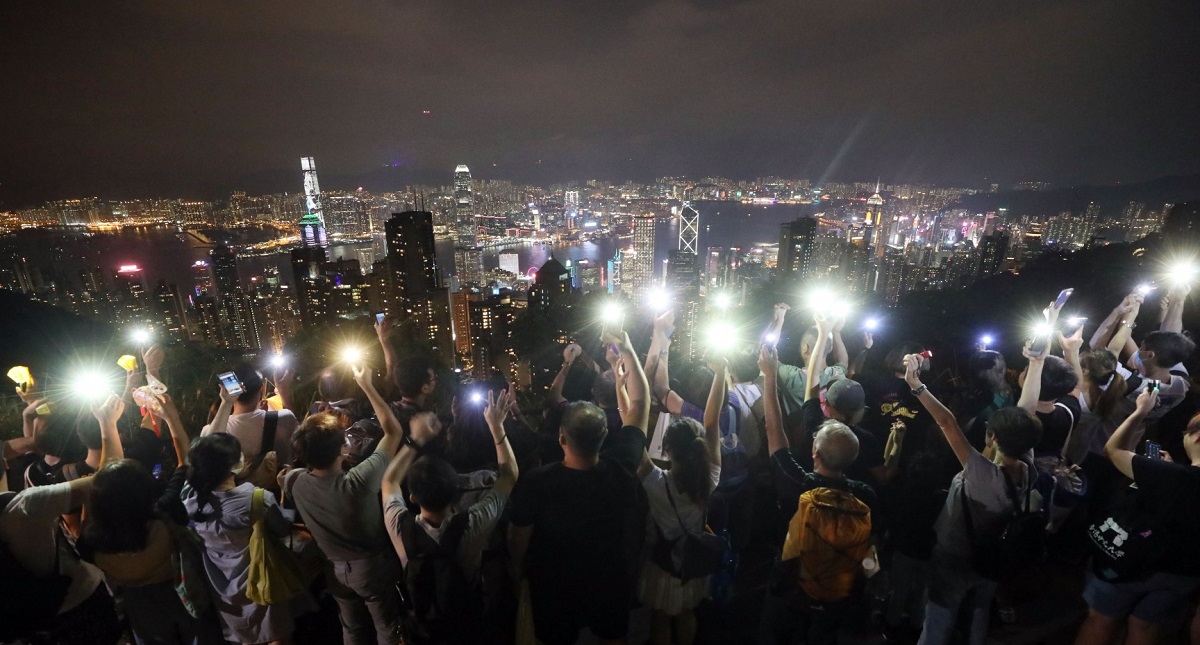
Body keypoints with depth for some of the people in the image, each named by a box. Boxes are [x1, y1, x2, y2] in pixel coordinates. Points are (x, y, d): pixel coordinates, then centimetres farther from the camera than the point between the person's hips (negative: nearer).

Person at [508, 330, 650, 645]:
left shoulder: (535, 483, -33)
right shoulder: (621, 469, -28)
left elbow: (518, 539, -15)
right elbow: (640, 403, -18)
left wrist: (519, 572, 7)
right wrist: (627, 350, -12)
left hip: (555, 587, -1)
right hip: (612, 582, 1)